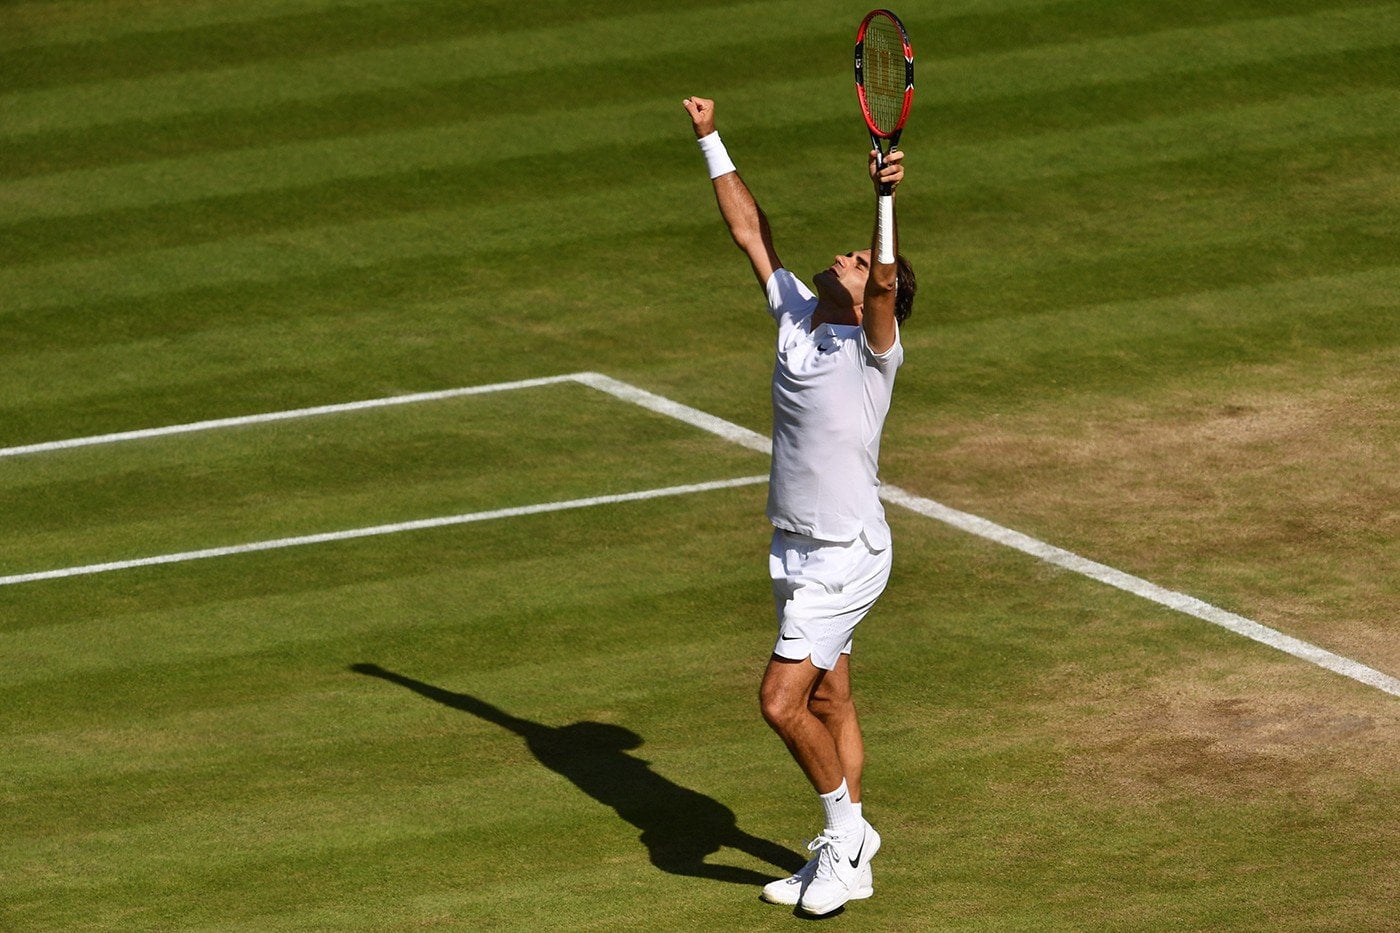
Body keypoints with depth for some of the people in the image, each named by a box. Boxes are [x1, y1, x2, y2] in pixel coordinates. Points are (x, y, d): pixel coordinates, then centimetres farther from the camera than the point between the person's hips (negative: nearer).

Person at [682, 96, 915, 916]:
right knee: (828, 702, 15)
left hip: (847, 556, -8)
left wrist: (888, 198, -50)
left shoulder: (872, 344, -16)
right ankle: (847, 860, 24)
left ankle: (847, 827, 6)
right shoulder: (796, 314, 4)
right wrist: (712, 142, 11)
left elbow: (887, 282, -36)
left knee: (783, 701, -13)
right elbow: (751, 230, 11)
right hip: (801, 550, 8)